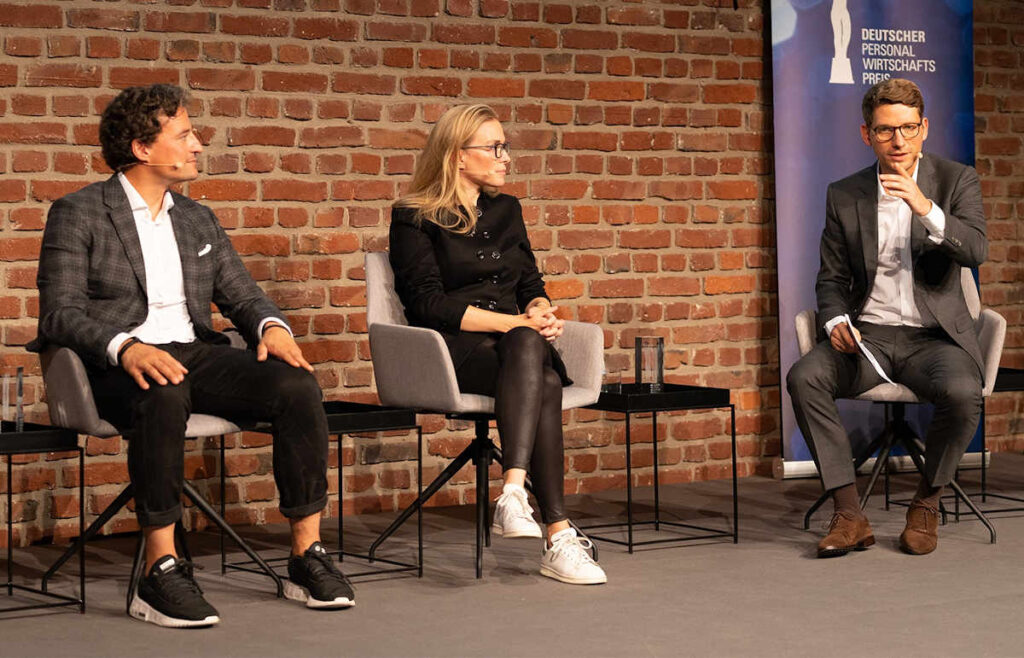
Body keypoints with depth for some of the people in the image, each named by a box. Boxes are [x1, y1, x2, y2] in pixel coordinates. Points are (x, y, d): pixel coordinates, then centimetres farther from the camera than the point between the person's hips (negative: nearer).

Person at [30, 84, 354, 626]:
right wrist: (126, 347, -26)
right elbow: (60, 312, -7)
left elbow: (242, 294, 19)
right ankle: (161, 572, -35)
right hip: (118, 366, -5)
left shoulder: (198, 220, 22)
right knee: (163, 395, -40)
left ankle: (307, 555, -17)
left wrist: (271, 326, -6)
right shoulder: (78, 214, 3)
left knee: (297, 385, -22)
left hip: (197, 354, 5)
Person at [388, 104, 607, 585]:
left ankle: (513, 493, -49)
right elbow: (429, 303, -8)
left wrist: (541, 311, -5)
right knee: (542, 382, -37)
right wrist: (516, 322, -16)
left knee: (529, 348, -36)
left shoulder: (507, 211, 22)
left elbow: (531, 285, 21)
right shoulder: (414, 219, 3)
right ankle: (559, 536, -44)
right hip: (451, 349, -5)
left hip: (515, 344, 5)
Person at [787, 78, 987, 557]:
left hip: (934, 336, -2)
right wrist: (836, 321, -9)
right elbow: (832, 278, 13)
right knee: (804, 377, -27)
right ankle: (849, 515, -22)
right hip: (868, 336, 2)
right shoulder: (844, 196, 9)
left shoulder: (956, 181, 3)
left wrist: (925, 208, -27)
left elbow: (975, 251, -12)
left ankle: (926, 506, -8)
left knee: (962, 392, -34)